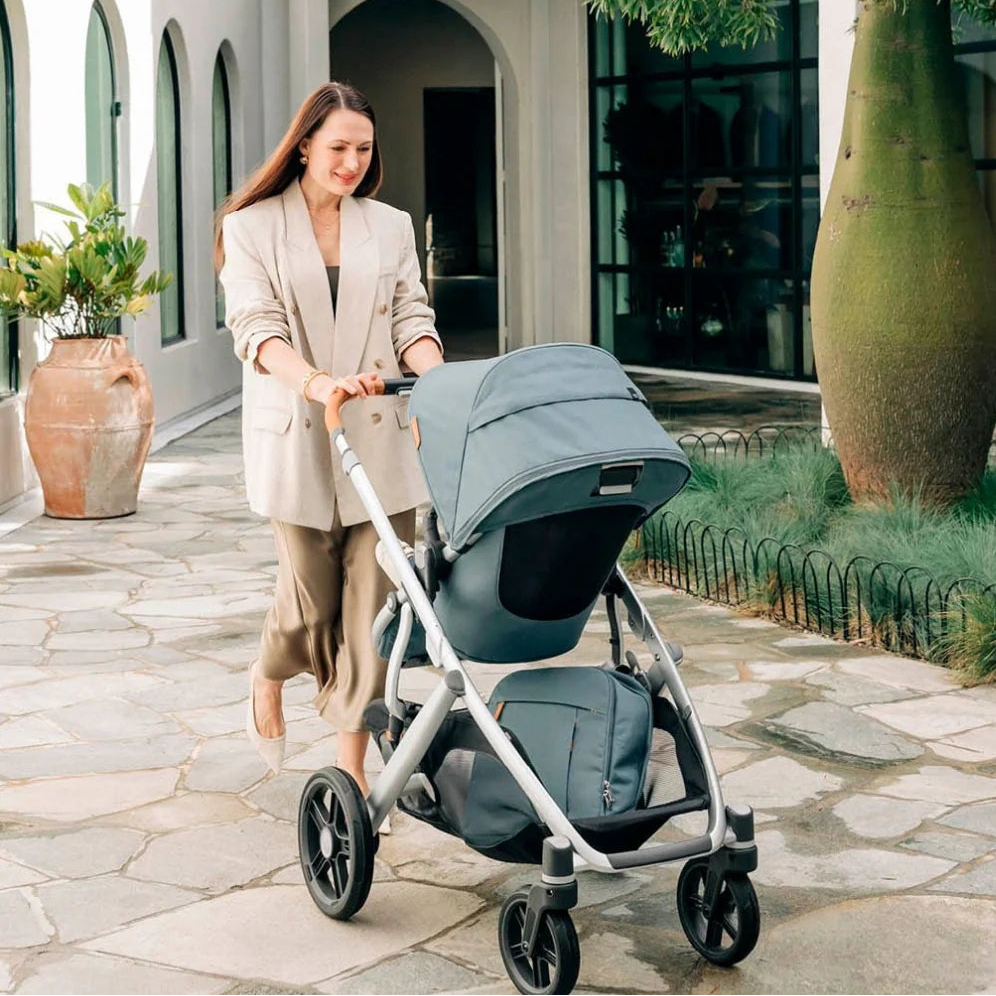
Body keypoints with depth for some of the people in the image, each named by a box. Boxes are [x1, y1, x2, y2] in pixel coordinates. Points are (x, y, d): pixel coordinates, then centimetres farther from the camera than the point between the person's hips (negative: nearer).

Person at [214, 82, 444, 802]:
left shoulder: (392, 227, 11)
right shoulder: (251, 228, 1)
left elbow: (411, 321, 6)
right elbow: (256, 329, -11)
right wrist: (318, 382, -30)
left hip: (381, 441, 2)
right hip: (297, 440, -2)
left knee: (374, 601, -2)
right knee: (311, 599, 3)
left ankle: (353, 765, 7)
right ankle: (268, 681, 38)